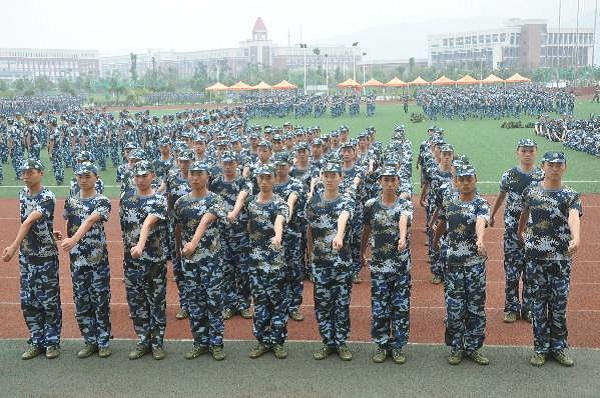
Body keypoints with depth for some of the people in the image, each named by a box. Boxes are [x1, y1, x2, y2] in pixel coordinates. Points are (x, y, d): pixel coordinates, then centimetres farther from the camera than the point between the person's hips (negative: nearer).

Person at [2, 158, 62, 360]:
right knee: (28, 301, 10)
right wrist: (42, 234, -1)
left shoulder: (47, 197, -15)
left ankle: (52, 342, 15)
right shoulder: (22, 194, 8)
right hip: (26, 255, 7)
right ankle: (37, 342, 21)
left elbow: (28, 222, -26)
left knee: (50, 301, 2)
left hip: (46, 256, -7)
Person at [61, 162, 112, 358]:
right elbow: (65, 223, 11)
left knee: (101, 301, 3)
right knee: (81, 302, 9)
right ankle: (90, 342, 21)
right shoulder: (70, 201, 10)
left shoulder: (102, 201, -7)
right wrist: (63, 238, -10)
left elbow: (90, 221, -23)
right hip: (76, 259, 4)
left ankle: (103, 342, 15)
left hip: (98, 258, -4)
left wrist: (74, 239, -38)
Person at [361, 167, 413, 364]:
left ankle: (397, 346, 19)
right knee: (379, 307, 4)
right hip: (378, 264, 1)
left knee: (401, 306, 6)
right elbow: (366, 230, 15)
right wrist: (362, 252, 21)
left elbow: (403, 220, -26)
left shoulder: (405, 204, -3)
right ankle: (382, 346, 19)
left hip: (401, 264, -1)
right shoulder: (371, 205, 2)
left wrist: (402, 238, -45)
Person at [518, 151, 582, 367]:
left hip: (561, 258, -1)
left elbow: (573, 217, -24)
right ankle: (541, 347, 17)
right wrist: (520, 232, 28)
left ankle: (558, 346, 21)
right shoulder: (531, 189, 4)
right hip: (535, 256, 1)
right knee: (538, 301, 7)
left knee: (559, 303, 7)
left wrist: (576, 239, -42)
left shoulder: (571, 196, -4)